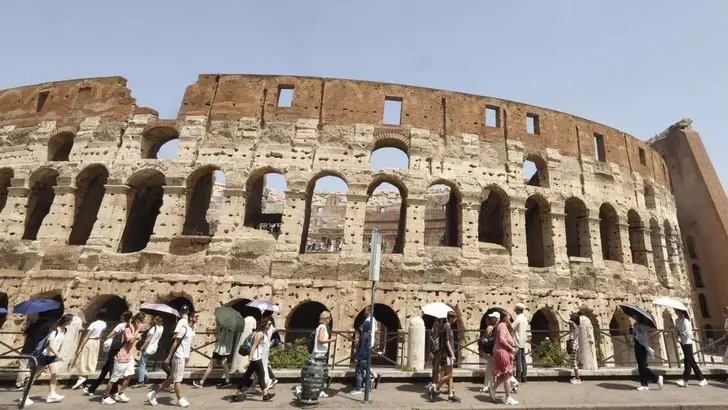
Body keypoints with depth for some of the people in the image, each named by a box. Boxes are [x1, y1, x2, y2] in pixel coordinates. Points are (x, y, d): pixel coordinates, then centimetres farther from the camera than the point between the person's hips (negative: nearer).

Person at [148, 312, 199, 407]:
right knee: (178, 379, 2)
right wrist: (169, 357, -14)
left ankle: (153, 394, 26)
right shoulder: (184, 329, -17)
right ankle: (180, 400, 10)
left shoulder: (193, 329, 10)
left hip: (184, 357, 9)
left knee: (171, 378, 14)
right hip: (179, 357, -9)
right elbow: (175, 343, -15)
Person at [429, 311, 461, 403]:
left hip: (447, 354, 10)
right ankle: (435, 389, 2)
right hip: (447, 354, -10)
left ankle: (451, 395, 13)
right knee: (449, 375, -5)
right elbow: (447, 342, -18)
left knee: (449, 375, 10)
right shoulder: (447, 327, -15)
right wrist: (452, 354, -17)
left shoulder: (447, 326, 14)